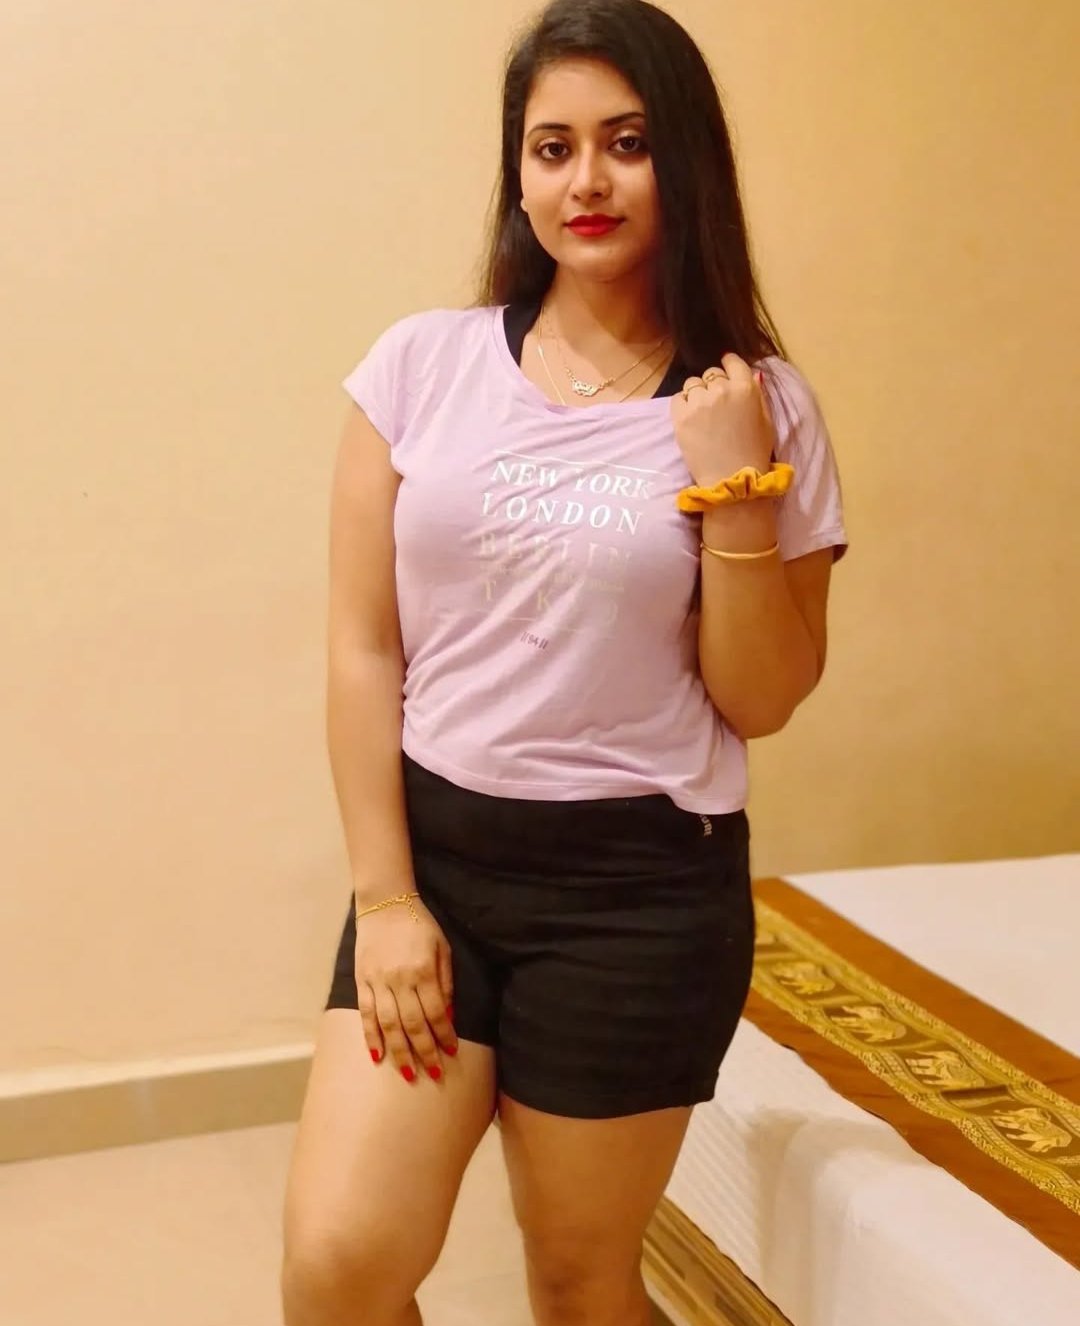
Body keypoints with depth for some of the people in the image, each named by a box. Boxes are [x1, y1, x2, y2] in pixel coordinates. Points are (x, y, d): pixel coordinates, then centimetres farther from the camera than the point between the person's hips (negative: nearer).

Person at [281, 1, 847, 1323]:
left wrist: (736, 490, -14)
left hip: (640, 884, -1)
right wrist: (383, 895, -3)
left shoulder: (759, 405, -2)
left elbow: (761, 702, -1)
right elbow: (362, 649, 0)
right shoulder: (422, 363, -1)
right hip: (433, 849, 1)